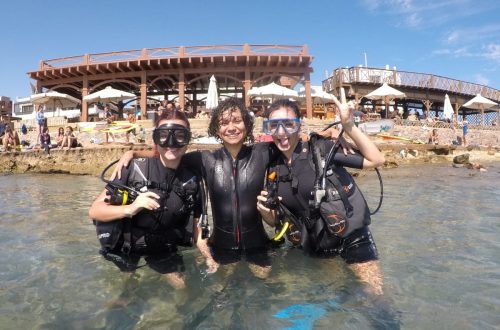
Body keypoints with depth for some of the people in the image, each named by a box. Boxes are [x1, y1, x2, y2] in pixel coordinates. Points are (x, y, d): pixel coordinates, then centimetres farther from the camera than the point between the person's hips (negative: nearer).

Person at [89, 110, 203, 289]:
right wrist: (129, 209, -36)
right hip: (127, 248, -2)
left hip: (164, 250, 2)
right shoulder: (134, 170, -23)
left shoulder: (192, 181, -13)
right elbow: (94, 210, -20)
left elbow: (195, 225, -2)